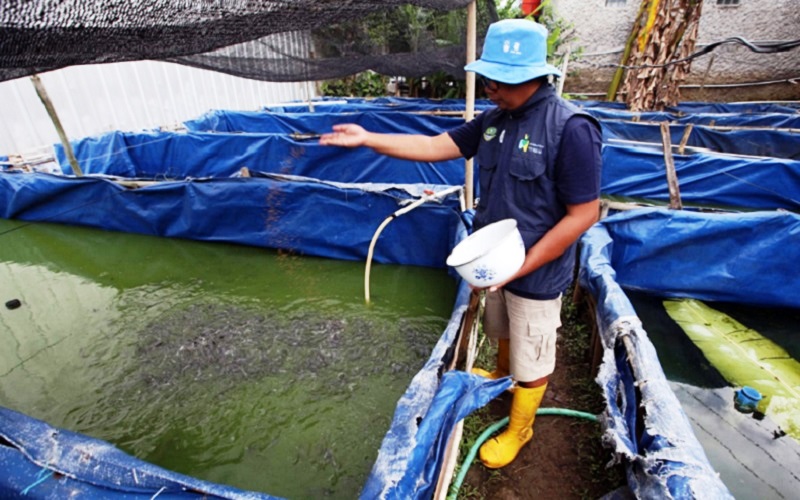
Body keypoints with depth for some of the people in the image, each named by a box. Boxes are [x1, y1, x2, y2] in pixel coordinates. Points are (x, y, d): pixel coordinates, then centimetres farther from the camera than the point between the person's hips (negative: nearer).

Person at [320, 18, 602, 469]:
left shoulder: (570, 128, -24)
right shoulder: (495, 119, -1)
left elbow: (584, 214, -22)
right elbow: (437, 146, -1)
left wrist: (520, 267, -22)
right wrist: (368, 139, -8)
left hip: (537, 274, -6)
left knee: (531, 358, 14)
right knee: (502, 331, 30)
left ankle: (519, 430, 39)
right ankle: (501, 375, 60)